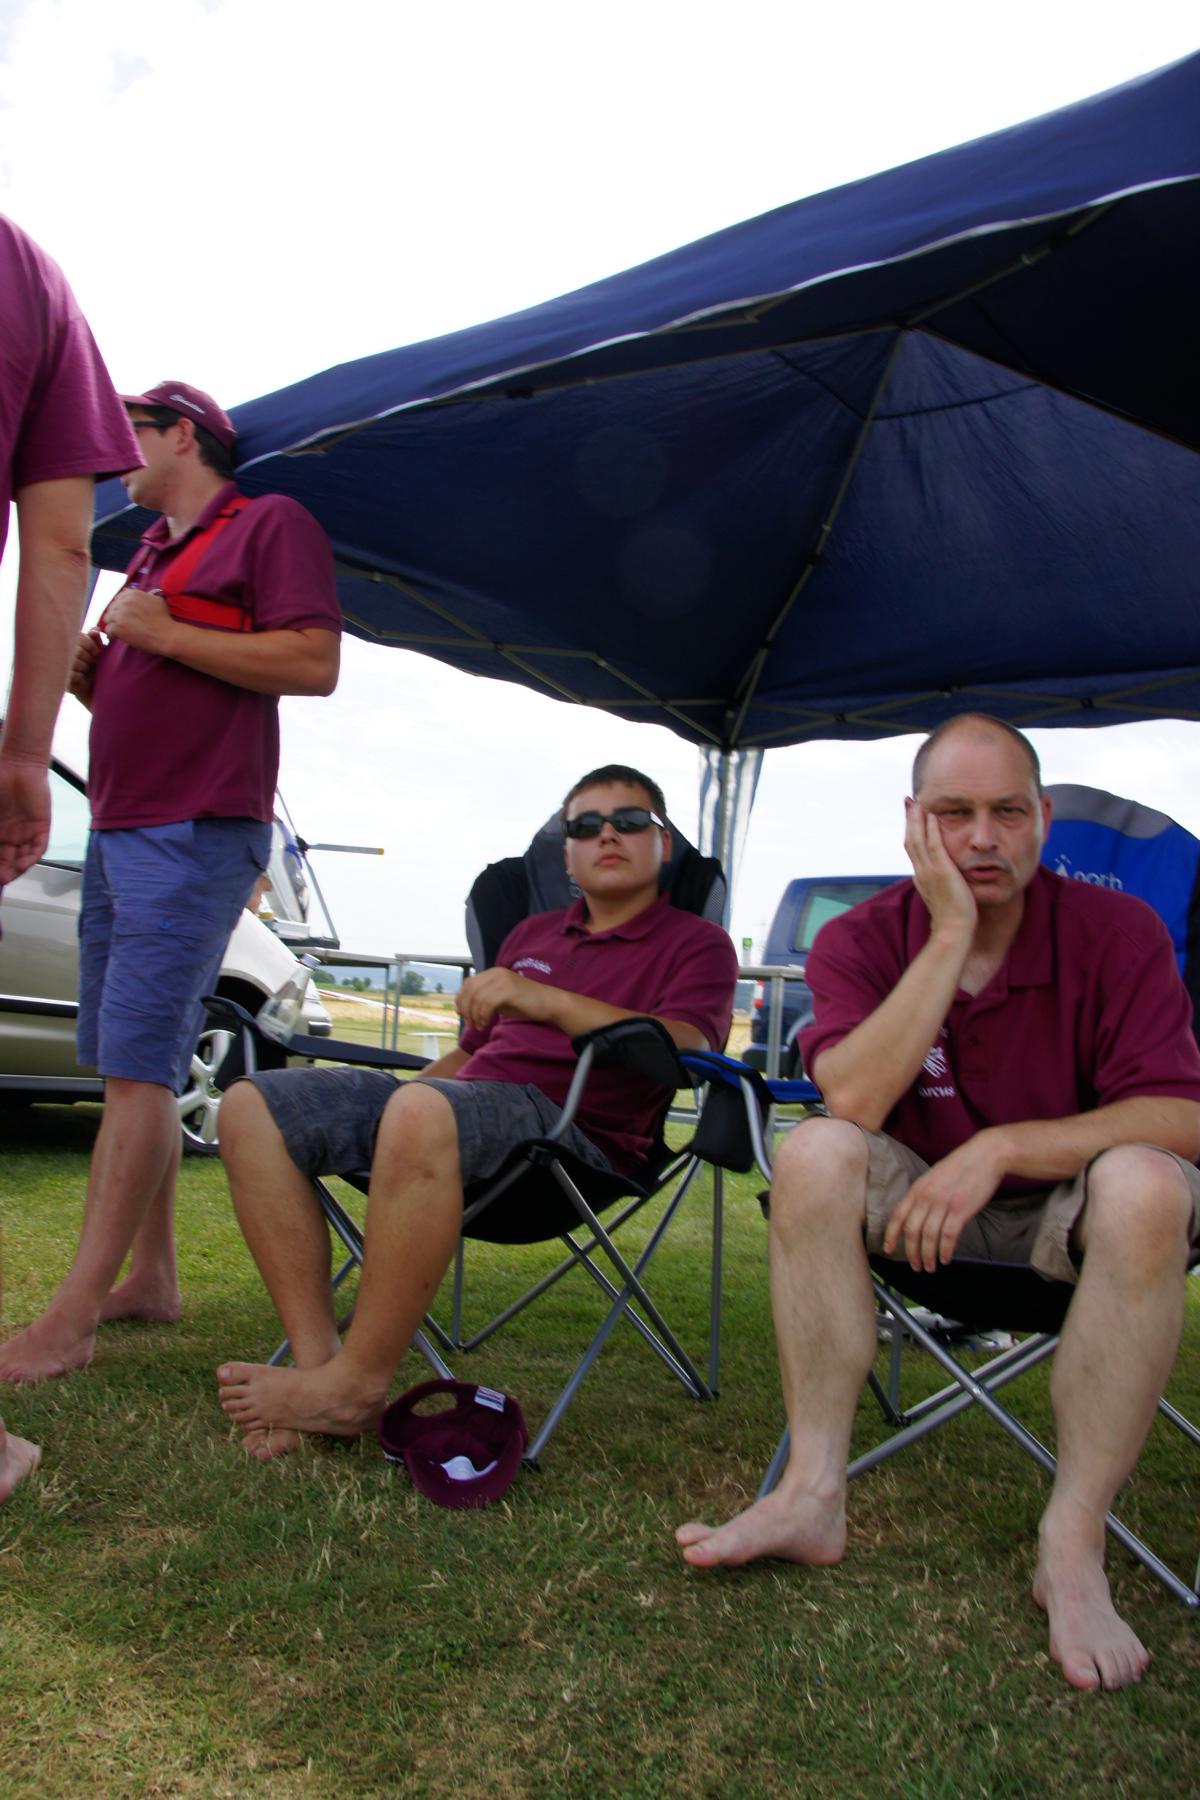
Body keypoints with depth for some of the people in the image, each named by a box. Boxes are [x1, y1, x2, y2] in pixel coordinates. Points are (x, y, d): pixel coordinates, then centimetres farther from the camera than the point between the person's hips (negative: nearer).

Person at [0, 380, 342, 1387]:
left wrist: (158, 634, -13)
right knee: (132, 1066, 9)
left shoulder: (269, 525, -1)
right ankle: (150, 1276, 18)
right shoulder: (151, 552, 26)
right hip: (119, 829, 9)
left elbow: (314, 663, -15)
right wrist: (84, 667, 9)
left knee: (138, 1067, -12)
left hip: (195, 833, -9)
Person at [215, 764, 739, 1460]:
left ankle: (357, 1383, -28)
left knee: (423, 1111, -40)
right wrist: (386, 1104, 19)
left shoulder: (697, 944, 11)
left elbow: (683, 1048, -10)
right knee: (252, 1106, -11)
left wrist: (546, 999, -20)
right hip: (465, 1092, 7)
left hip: (572, 1127, -7)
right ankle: (317, 1356, -18)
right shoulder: (532, 934, 31)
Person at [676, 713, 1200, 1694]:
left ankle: (1073, 1547, -23)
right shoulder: (861, 940, -8)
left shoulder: (1118, 931, -11)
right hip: (919, 1205, 1)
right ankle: (813, 1495, -21)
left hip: (1066, 1209, -1)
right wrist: (953, 933, -27)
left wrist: (999, 1147, -30)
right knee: (814, 1153, -28)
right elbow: (853, 1102, -26)